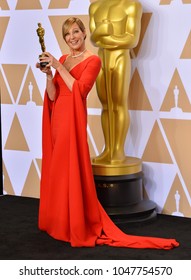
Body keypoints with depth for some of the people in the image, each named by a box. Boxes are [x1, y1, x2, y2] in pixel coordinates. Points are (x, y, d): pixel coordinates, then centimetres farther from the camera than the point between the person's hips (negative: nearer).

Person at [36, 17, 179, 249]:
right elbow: (52, 95, 8)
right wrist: (48, 73, -7)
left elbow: (79, 90, -20)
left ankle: (78, 228, 3)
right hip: (57, 118, 7)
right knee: (56, 171, 12)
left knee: (71, 172, -6)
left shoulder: (92, 60, -7)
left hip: (73, 120, -7)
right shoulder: (62, 59, 13)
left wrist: (58, 67, -16)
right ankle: (57, 222, 23)